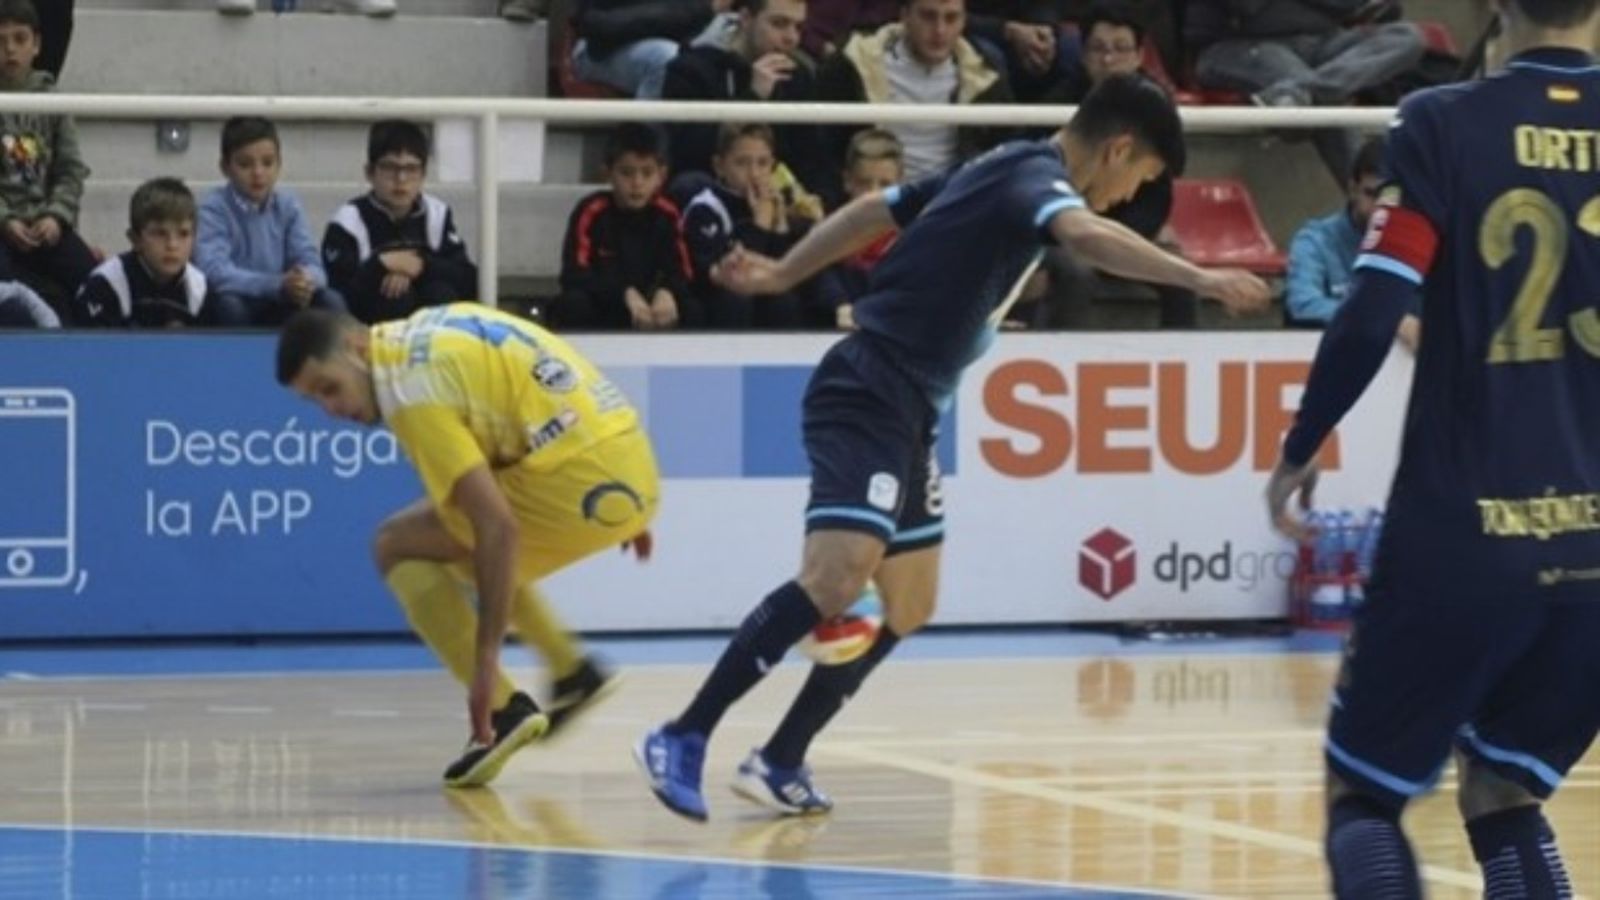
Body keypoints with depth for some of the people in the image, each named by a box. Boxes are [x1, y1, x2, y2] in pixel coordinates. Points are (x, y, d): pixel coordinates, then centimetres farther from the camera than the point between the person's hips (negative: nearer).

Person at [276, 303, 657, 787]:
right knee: (453, 538, 27)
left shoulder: (411, 389, -14)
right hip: (632, 462, 9)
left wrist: (486, 659, -21)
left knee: (397, 546, 0)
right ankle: (573, 672, 21)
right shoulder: (427, 330, 13)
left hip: (579, 479, -9)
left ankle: (503, 709, -7)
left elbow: (499, 528, -21)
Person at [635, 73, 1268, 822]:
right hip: (870, 395, -11)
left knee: (907, 604, 13)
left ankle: (779, 762, 16)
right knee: (836, 577, -23)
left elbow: (875, 208, 24)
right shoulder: (1036, 176, -13)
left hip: (901, 409, 11)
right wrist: (1200, 278, -46)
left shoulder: (1004, 169, 16)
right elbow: (1087, 235, -36)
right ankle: (682, 739, -21)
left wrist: (780, 275, 32)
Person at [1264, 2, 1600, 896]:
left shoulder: (1445, 125, -5)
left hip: (1462, 534, -3)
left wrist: (1300, 451, 4)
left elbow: (1371, 318, -10)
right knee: (1503, 795, 20)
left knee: (1364, 795, 11)